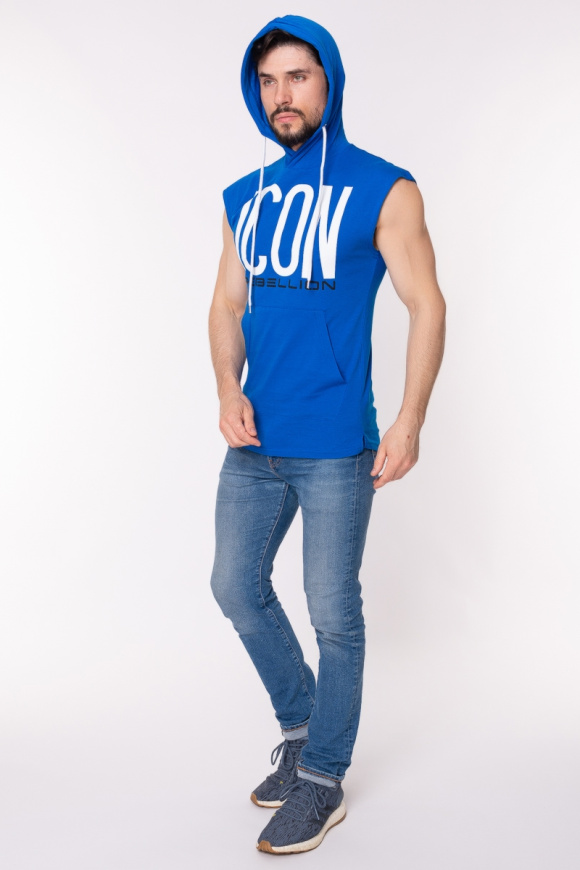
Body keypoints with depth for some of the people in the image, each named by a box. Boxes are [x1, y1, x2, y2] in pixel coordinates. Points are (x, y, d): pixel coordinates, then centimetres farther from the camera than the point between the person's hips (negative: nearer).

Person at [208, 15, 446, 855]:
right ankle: (300, 727, 37)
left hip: (336, 446, -6)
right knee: (237, 586, 14)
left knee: (333, 613, 4)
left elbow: (427, 306, -7)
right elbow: (228, 305, 13)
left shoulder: (384, 189, -5)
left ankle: (323, 782, 24)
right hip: (256, 441, 6)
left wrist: (410, 422, -15)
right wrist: (228, 391, -5)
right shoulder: (246, 198, 10)